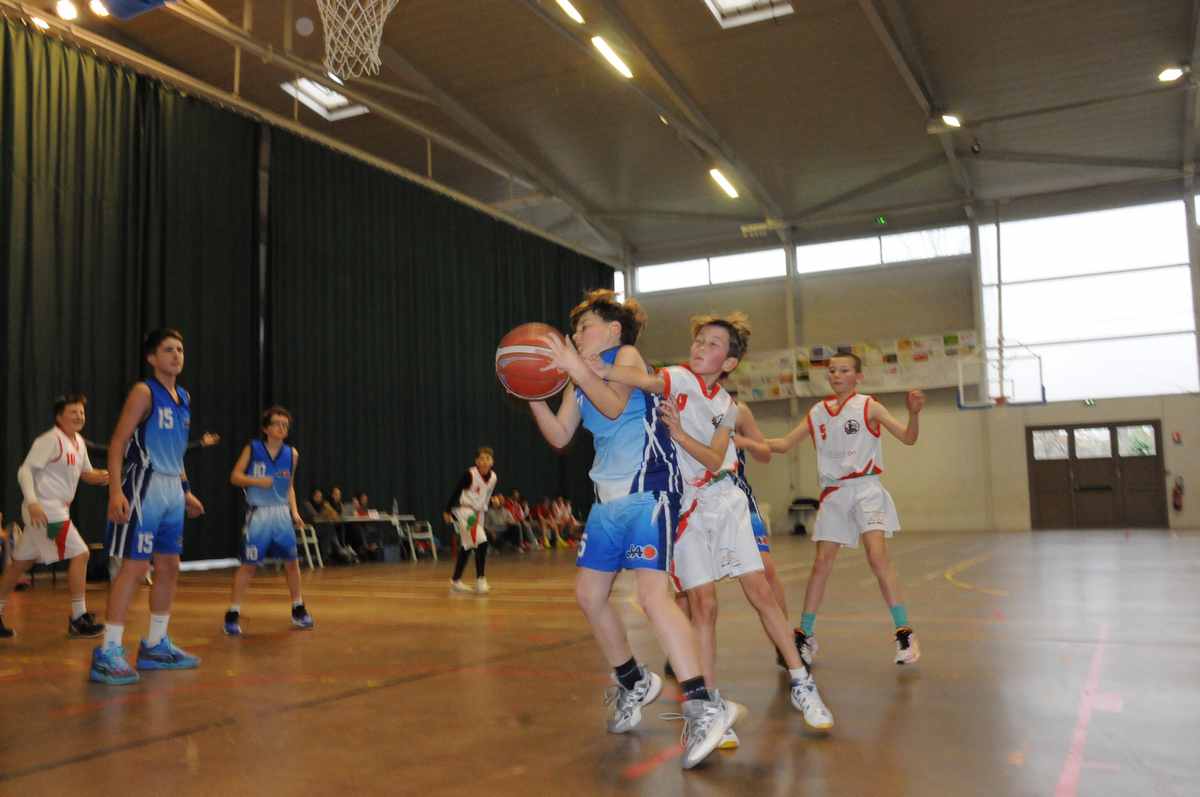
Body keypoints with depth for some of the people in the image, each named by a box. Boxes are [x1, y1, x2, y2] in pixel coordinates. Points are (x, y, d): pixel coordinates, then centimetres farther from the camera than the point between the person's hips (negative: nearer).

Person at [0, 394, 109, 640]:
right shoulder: (50, 440, -13)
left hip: (56, 510, 9)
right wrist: (32, 502, -29)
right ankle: (78, 619, -6)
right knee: (80, 554, -11)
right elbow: (25, 470, -17)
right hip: (45, 510, -9)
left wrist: (100, 476, -1)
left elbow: (86, 473, 22)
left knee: (21, 563, 15)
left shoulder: (79, 442, 13)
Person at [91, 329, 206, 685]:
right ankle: (108, 652, -4)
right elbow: (118, 442, -15)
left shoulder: (183, 397, 15)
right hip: (145, 486, -8)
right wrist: (115, 491, -24)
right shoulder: (144, 392, -9)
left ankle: (156, 645, 20)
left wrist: (186, 491, 22)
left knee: (169, 567, 10)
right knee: (134, 566, -9)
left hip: (173, 489, 8)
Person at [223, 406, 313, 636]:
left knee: (292, 562, 6)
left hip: (282, 513, 4)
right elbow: (235, 477, -3)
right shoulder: (252, 448, -3)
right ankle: (233, 614, 6)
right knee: (248, 564, -4)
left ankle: (298, 609, 21)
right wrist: (257, 481, -20)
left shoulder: (291, 454, 6)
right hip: (258, 513, -3)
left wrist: (295, 512, 5)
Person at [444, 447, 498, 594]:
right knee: (481, 543, -19)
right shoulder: (470, 474, -20)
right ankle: (480, 580, -14)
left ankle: (456, 581, 29)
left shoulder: (493, 477, -1)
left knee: (467, 547, 16)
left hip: (478, 513, 8)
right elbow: (456, 492, -14)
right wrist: (447, 511, -11)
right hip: (464, 511, -8)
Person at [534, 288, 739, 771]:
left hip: (647, 491, -9)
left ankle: (704, 706, -20)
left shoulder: (627, 355, -4)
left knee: (650, 592, -21)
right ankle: (634, 683, 29)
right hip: (608, 497, 9)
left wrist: (575, 368, -31)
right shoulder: (580, 382, 16)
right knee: (588, 594, 11)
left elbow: (614, 406, -22)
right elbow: (559, 437, 7)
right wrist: (533, 394, -4)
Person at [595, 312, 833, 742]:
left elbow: (714, 459, -9)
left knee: (760, 592, 4)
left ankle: (801, 685, 17)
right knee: (703, 604, -7)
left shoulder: (726, 406, 6)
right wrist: (602, 370, -52)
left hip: (725, 501, 4)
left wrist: (678, 432, -25)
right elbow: (646, 380, -32)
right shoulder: (680, 379, -9)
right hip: (685, 505, -4)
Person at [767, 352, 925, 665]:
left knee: (877, 557, -17)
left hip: (865, 488, -4)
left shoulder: (868, 407, -2)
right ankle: (805, 636, 16)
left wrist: (914, 413, -27)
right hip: (833, 493, 4)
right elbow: (784, 444, 14)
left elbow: (908, 438, -7)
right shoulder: (817, 412, 10)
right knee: (821, 564, 5)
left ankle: (905, 634, -8)